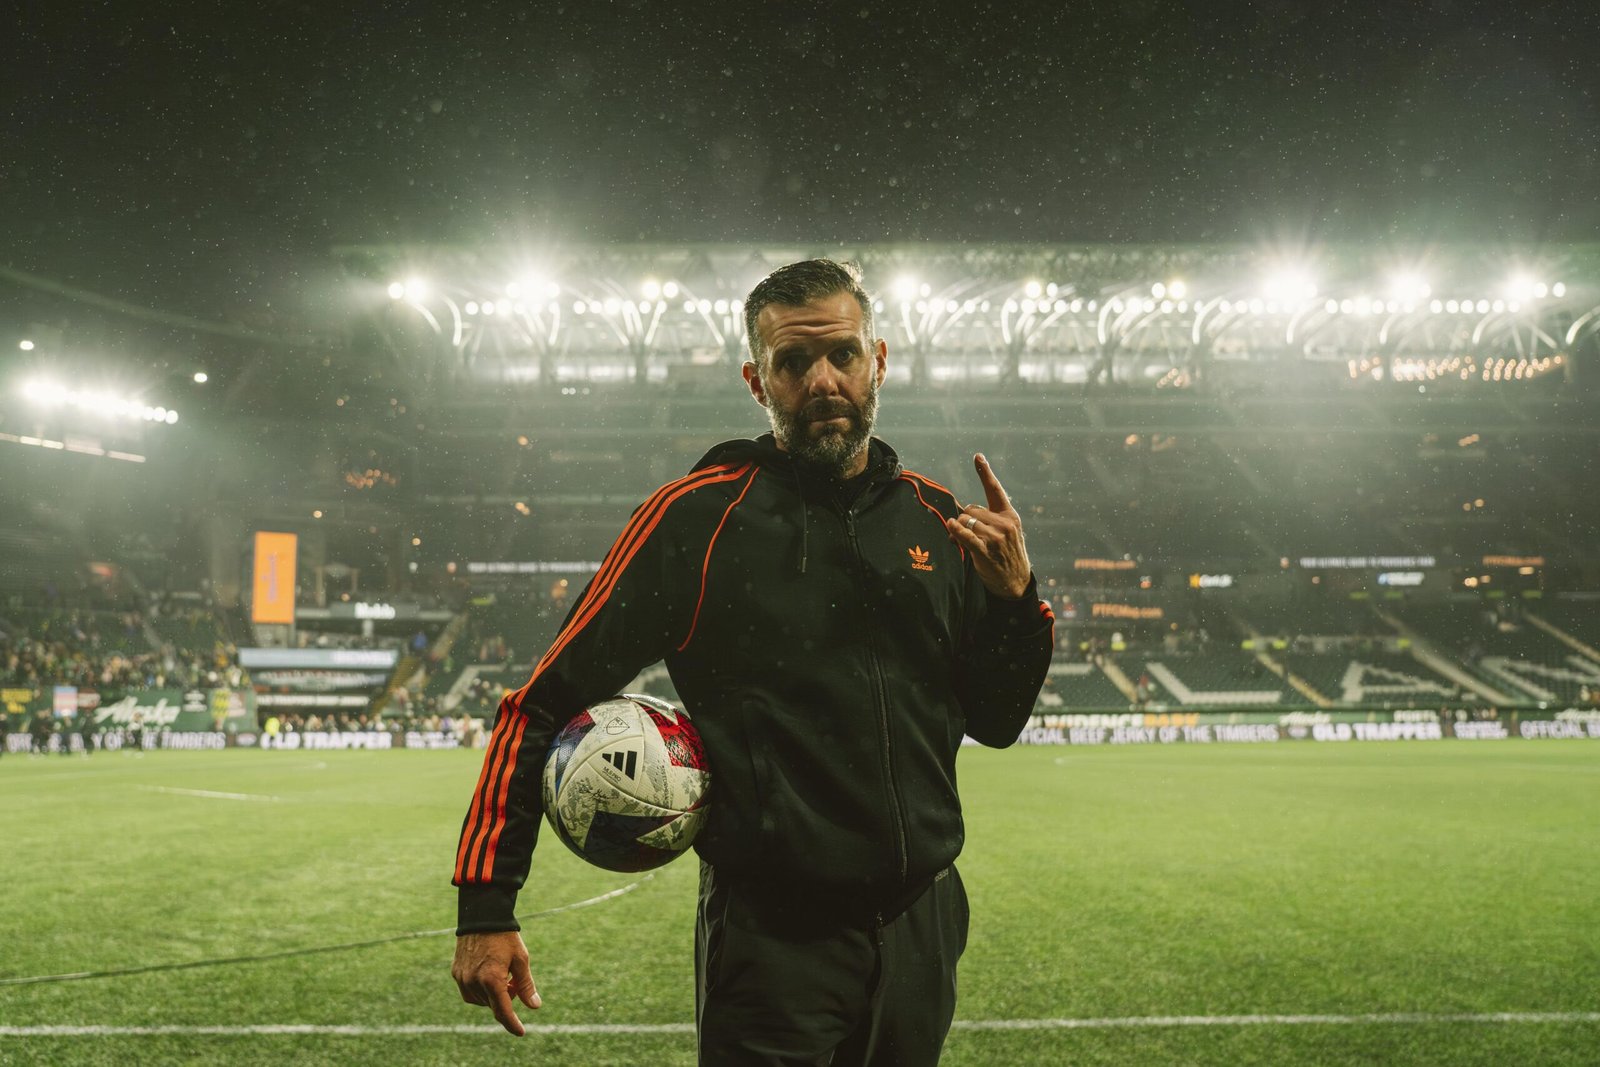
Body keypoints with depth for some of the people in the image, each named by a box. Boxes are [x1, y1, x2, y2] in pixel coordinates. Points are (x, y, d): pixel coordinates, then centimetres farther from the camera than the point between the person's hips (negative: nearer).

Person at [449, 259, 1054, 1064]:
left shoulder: (936, 521, 4)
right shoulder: (697, 515, -9)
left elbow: (995, 723, 12)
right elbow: (544, 705, -7)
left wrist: (1014, 597, -6)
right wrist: (485, 906, -12)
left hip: (922, 928, 5)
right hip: (773, 938, -5)